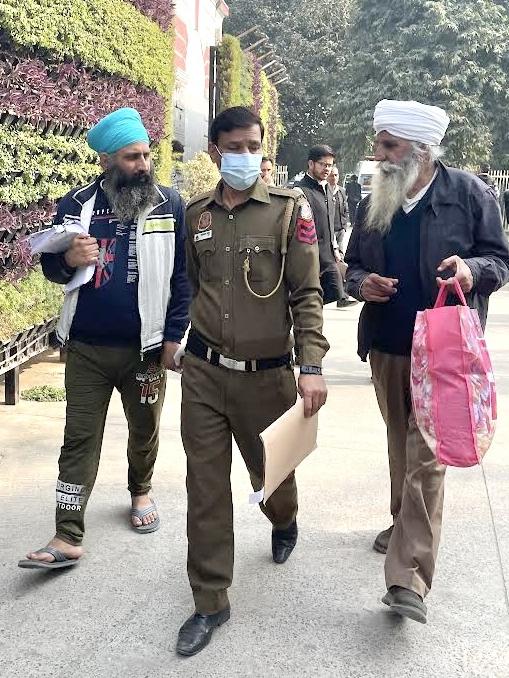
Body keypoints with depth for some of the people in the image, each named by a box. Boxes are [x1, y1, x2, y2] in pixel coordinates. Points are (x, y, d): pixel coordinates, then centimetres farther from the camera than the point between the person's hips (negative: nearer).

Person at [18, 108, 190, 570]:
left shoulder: (169, 204, -3)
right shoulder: (77, 204, 1)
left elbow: (183, 276, -1)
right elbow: (51, 268, 7)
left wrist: (174, 336, -5)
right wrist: (68, 259, -17)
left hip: (146, 346, 0)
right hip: (87, 346, 1)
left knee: (145, 431, 17)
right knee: (79, 439, 2)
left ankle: (140, 492, 44)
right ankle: (68, 538, 6)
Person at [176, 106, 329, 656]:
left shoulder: (289, 209, -6)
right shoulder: (196, 213, 6)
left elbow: (307, 293, -8)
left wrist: (312, 366, -16)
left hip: (267, 374, -2)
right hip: (203, 371, 3)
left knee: (271, 471, 16)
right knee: (205, 484, 3)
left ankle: (284, 521, 53)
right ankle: (210, 602, 17)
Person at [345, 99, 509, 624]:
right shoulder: (373, 204, 8)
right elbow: (352, 266, 17)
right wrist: (361, 283, -6)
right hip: (387, 346, 5)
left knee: (426, 456, -9)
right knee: (401, 444, 18)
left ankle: (408, 577, -9)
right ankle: (405, 524, 39)